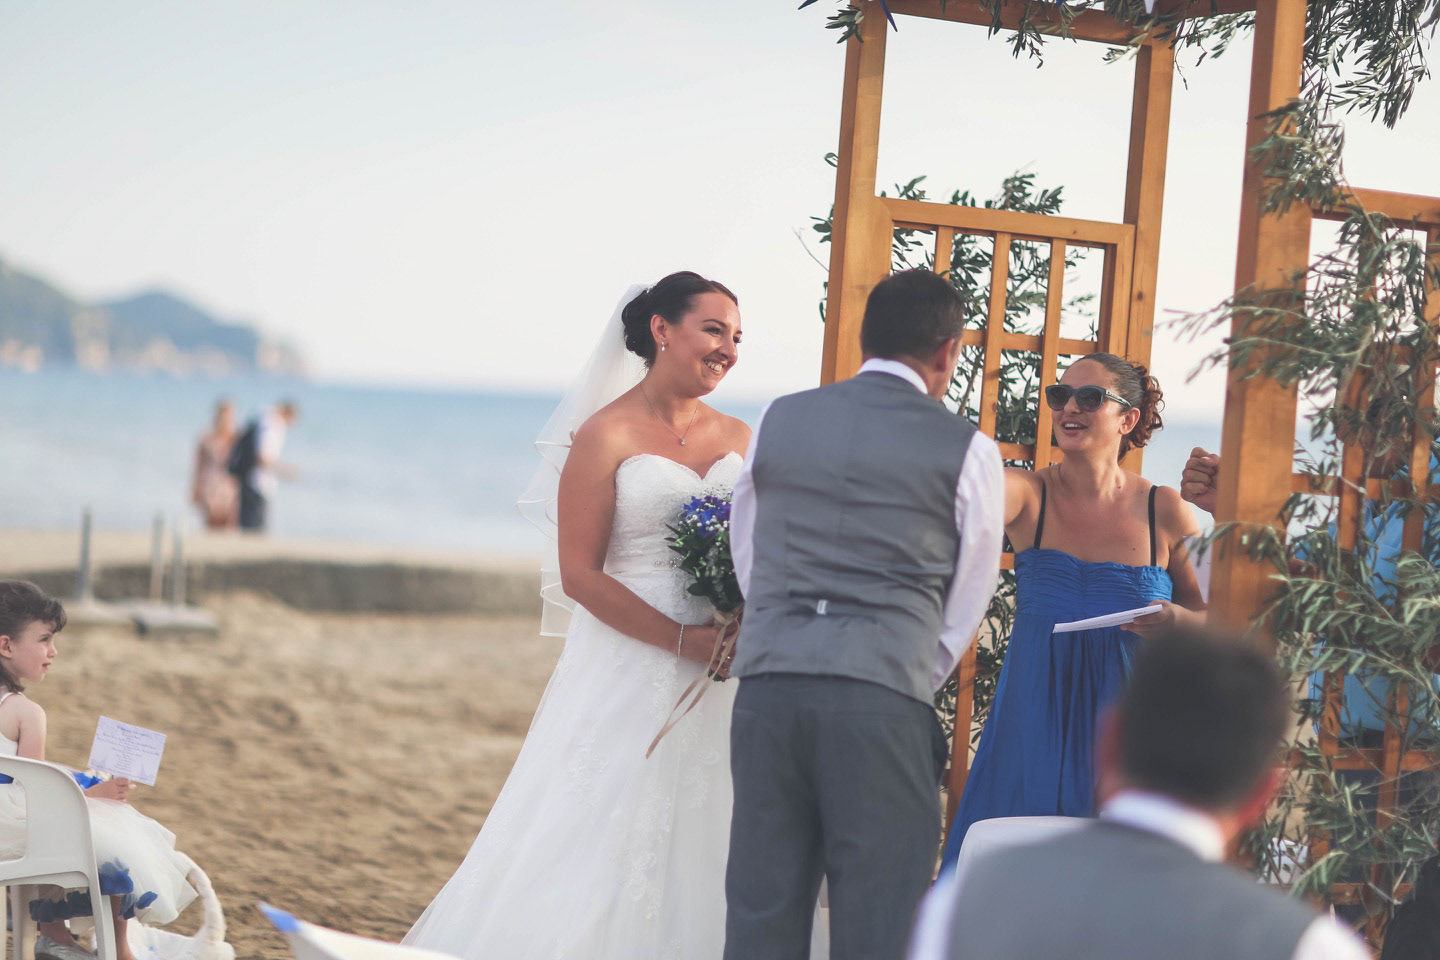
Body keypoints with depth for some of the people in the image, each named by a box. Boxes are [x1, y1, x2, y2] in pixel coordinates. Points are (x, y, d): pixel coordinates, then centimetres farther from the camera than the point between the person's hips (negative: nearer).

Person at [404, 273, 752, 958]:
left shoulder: (739, 439, 11)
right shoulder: (606, 435, -5)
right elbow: (579, 574, -9)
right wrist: (683, 641, -15)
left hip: (723, 674, 5)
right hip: (629, 669, -5)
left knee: (698, 844, 4)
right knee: (607, 842, -3)